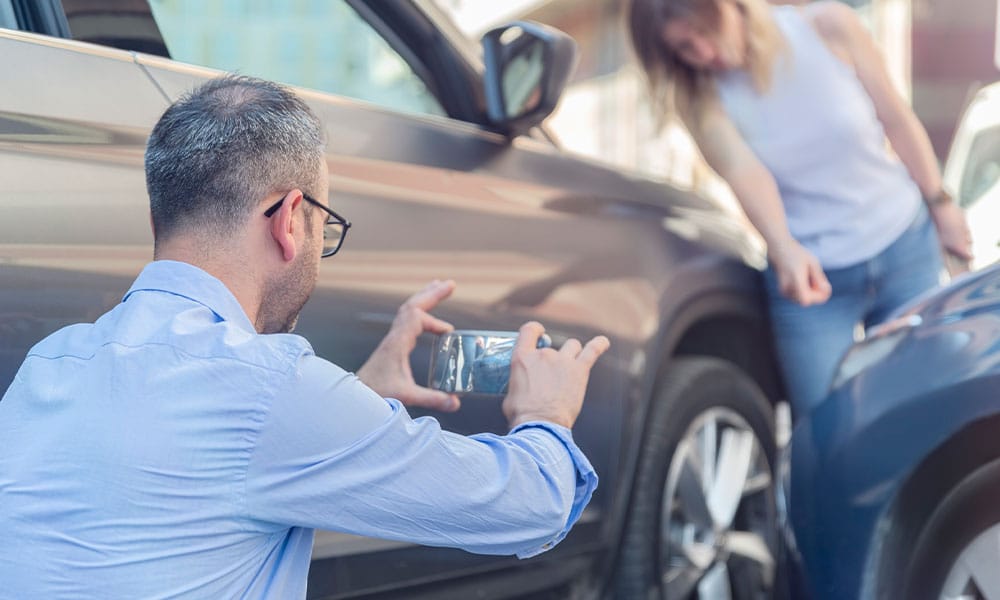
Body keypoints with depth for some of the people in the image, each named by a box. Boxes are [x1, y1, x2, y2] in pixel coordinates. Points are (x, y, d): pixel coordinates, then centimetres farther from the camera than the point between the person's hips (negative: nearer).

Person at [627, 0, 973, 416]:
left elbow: (896, 118, -2)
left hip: (905, 247, 1)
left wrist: (940, 205, 3)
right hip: (809, 270, 0)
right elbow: (742, 171, -29)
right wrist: (784, 249, -47)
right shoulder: (700, 96, -13)